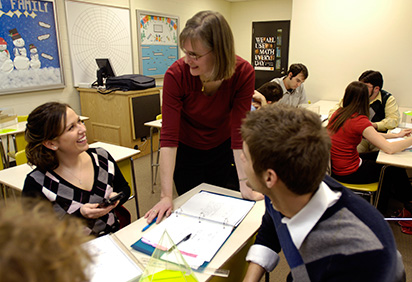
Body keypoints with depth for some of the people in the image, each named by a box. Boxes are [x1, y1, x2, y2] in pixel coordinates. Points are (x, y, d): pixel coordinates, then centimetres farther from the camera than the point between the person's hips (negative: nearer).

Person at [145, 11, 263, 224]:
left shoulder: (243, 73, -25)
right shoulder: (176, 74, -28)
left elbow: (239, 131, -23)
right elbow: (169, 136, -29)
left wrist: (245, 186, -26)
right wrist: (166, 196, -30)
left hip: (223, 149, 2)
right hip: (187, 152, -1)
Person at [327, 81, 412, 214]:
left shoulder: (338, 113, 1)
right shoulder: (359, 120, -24)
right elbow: (389, 148, -24)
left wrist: (396, 135, 11)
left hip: (335, 167, 7)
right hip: (348, 173, -7)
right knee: (394, 169, 12)